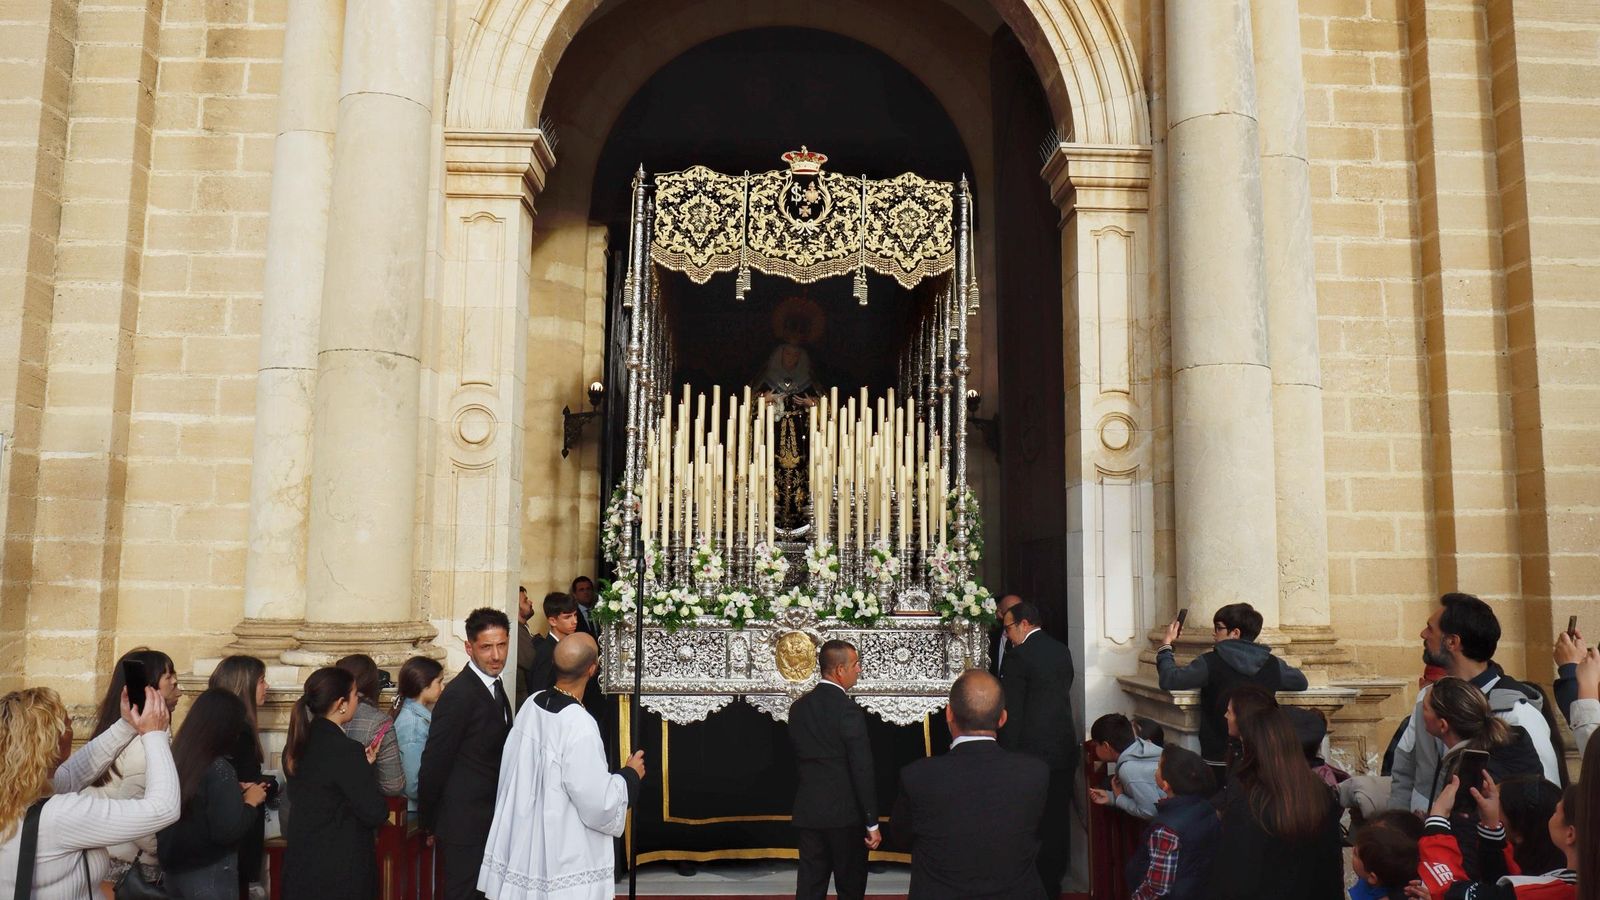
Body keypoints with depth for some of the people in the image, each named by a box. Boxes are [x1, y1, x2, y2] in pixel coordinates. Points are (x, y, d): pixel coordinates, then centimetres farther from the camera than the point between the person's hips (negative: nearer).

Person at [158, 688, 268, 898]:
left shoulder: (176, 758, -2)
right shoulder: (218, 768, -22)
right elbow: (229, 831, -24)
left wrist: (235, 791, 10)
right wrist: (251, 802, -8)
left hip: (173, 869, 7)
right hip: (210, 876, -7)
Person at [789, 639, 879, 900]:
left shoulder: (798, 708, 4)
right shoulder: (849, 711, -16)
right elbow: (862, 771, -16)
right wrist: (872, 823, -11)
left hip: (808, 812, 6)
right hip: (846, 814, -6)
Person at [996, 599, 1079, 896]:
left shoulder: (1018, 656, -14)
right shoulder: (1062, 651, 8)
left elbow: (1011, 712, -14)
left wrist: (1007, 753, -9)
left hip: (1032, 751, -7)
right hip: (1065, 749, 7)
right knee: (1058, 819, 14)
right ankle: (1055, 880, 25)